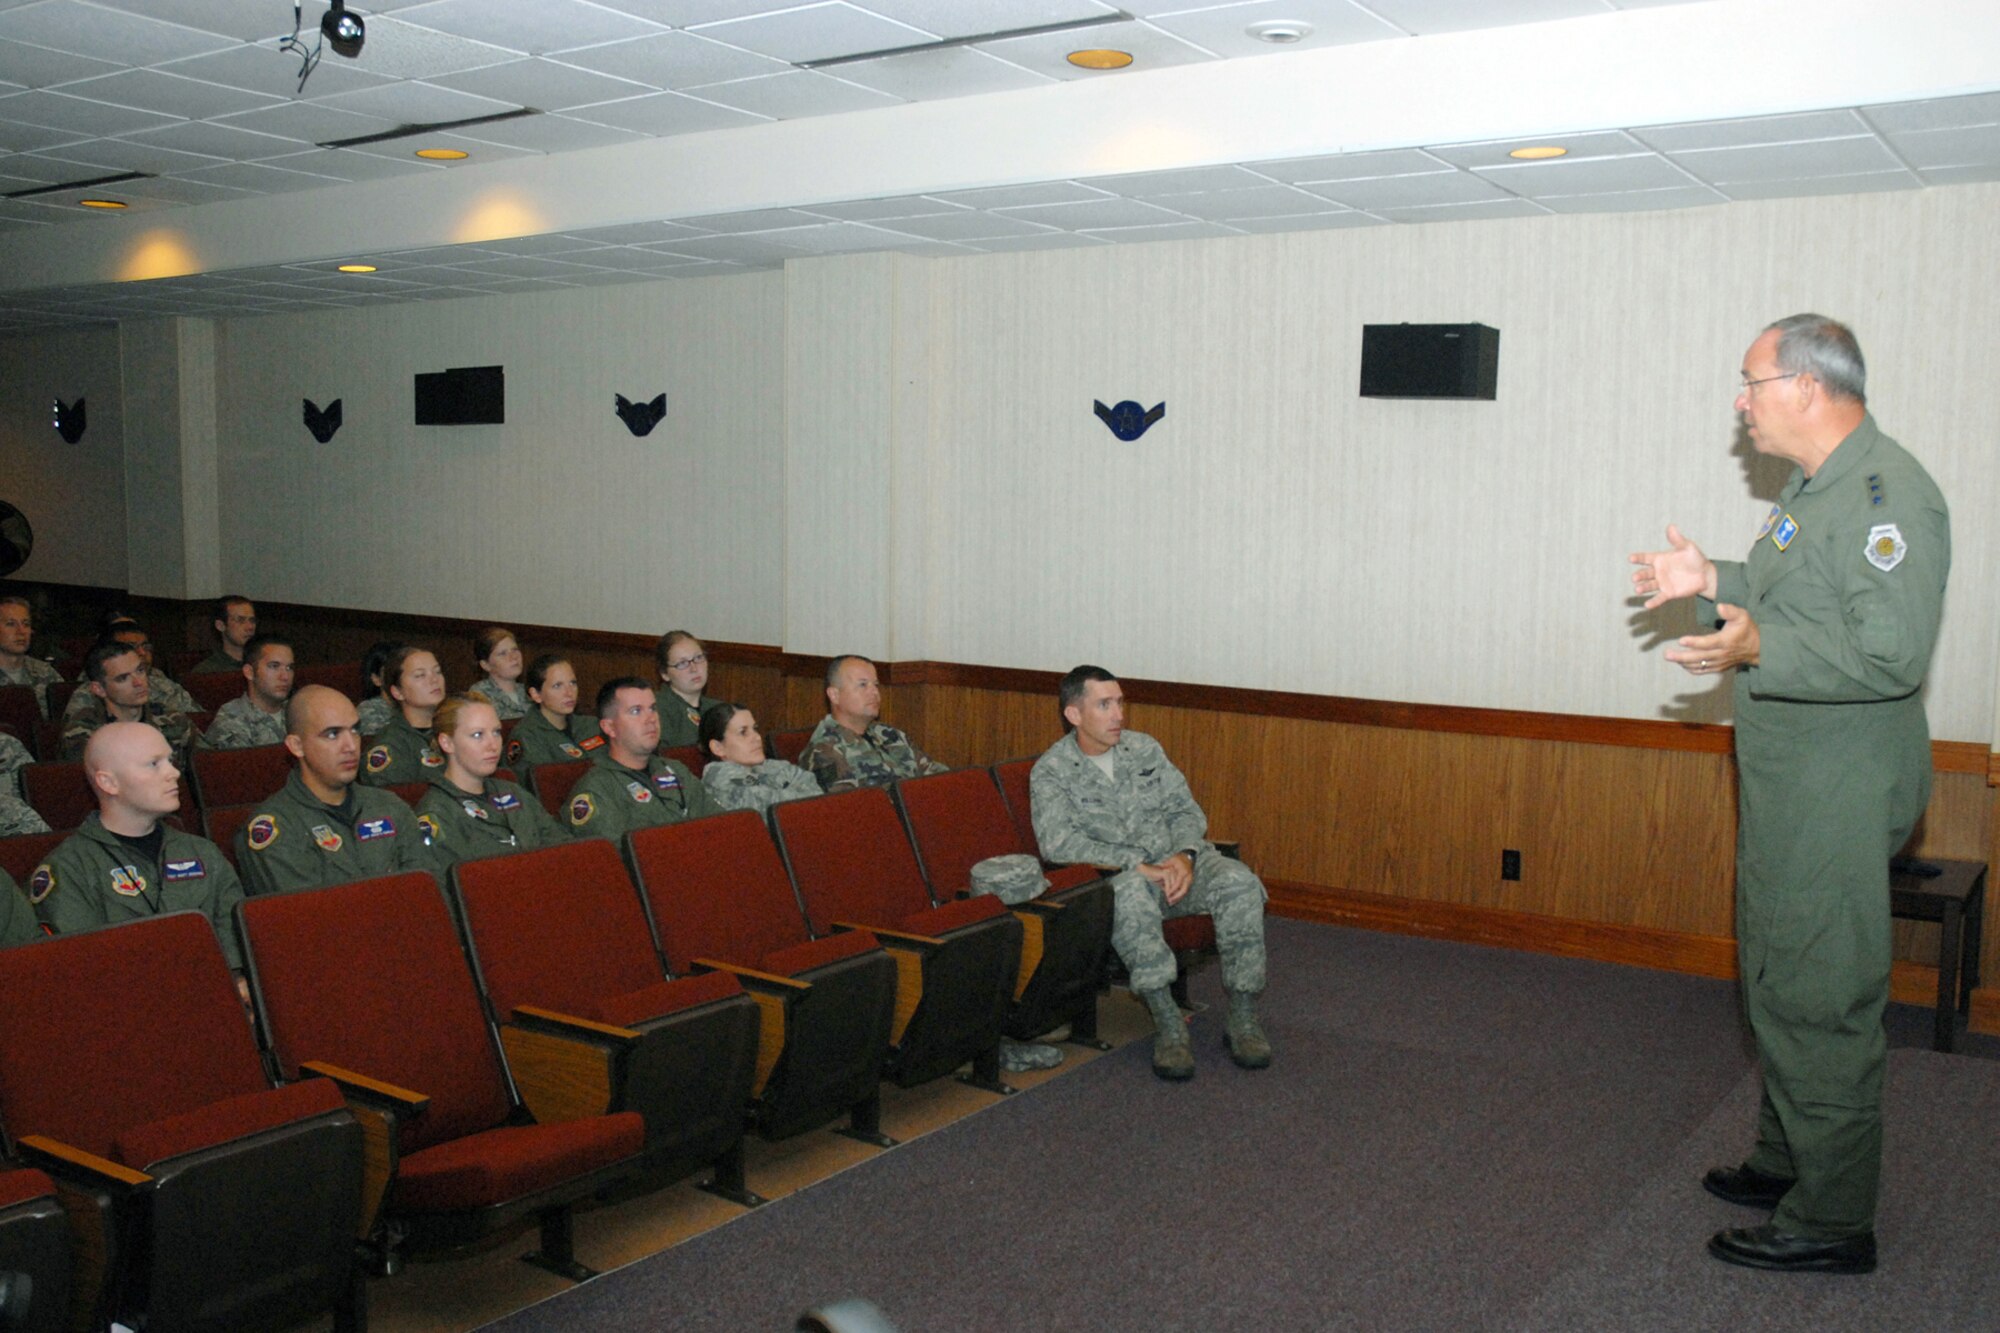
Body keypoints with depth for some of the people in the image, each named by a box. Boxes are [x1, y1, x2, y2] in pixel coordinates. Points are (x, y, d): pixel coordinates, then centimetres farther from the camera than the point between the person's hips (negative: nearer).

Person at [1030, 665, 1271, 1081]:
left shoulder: (1145, 749, 12)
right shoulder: (1050, 772, -3)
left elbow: (1186, 809, 11)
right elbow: (1058, 842, -17)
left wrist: (1185, 855, -13)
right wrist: (1136, 865, -25)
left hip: (1178, 860, 4)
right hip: (1118, 872, -4)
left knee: (1239, 882, -26)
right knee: (1130, 892, -40)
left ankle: (1243, 1016, -19)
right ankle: (1168, 1023, -34)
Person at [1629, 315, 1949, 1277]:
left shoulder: (1886, 493, -19)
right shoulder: (1817, 486, 14)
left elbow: (1893, 649, -28)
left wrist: (1760, 648, -32)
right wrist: (1712, 582, 14)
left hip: (1838, 799, -11)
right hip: (1787, 789, 11)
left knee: (1819, 1000, -3)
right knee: (1779, 982, 20)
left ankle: (1832, 1221, 9)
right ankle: (1785, 1163, 35)